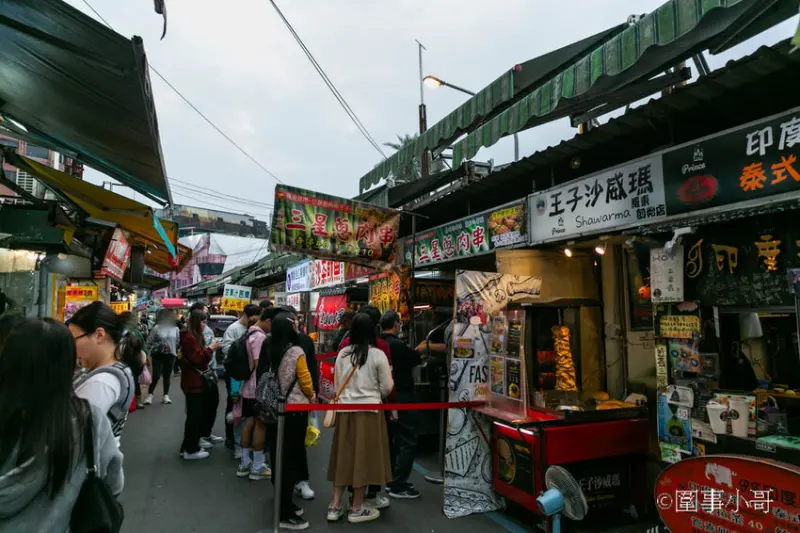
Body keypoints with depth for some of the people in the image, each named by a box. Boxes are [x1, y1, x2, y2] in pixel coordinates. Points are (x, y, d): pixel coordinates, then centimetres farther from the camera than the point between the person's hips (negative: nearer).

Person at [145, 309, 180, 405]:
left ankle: (166, 396, 15)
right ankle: (150, 395, 10)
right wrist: (150, 354, 0)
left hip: (170, 355, 3)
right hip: (158, 355, -3)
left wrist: (176, 352, 10)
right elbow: (149, 342, -1)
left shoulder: (175, 329, 4)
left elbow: (178, 342, 11)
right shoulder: (156, 328, -5)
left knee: (167, 376, 8)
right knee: (156, 376, -4)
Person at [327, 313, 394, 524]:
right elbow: (387, 389, -6)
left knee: (344, 456, 13)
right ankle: (357, 508, 17)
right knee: (363, 457, 6)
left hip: (345, 410, 4)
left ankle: (335, 506, 20)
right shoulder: (378, 355, -10)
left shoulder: (342, 354, 2)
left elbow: (336, 385, 11)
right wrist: (379, 384, 14)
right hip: (368, 411, -4)